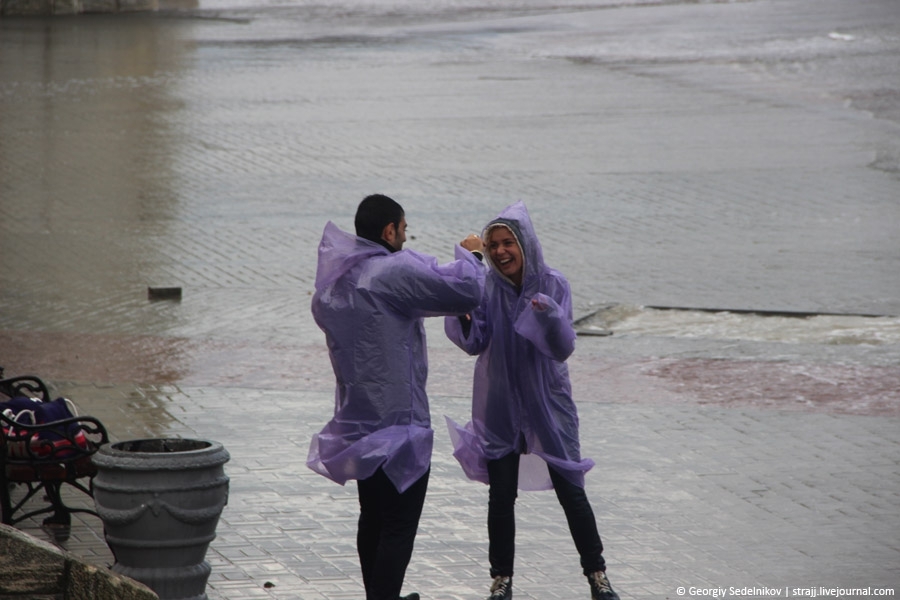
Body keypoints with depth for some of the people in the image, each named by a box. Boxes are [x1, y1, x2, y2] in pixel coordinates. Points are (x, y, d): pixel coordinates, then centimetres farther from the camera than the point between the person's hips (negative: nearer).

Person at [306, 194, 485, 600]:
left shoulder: (334, 280, 8)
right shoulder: (393, 272, -18)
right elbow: (469, 291, -21)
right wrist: (468, 254, 0)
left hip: (356, 422, 9)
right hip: (399, 421, -9)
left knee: (373, 517, 18)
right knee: (399, 525, -5)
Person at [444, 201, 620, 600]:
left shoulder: (552, 285, -12)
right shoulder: (487, 288, -7)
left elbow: (563, 348, -17)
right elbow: (474, 343, -12)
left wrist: (549, 315, -36)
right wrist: (463, 312, -32)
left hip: (548, 403, -1)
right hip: (500, 406, 1)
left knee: (571, 492, 3)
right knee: (501, 496, 4)